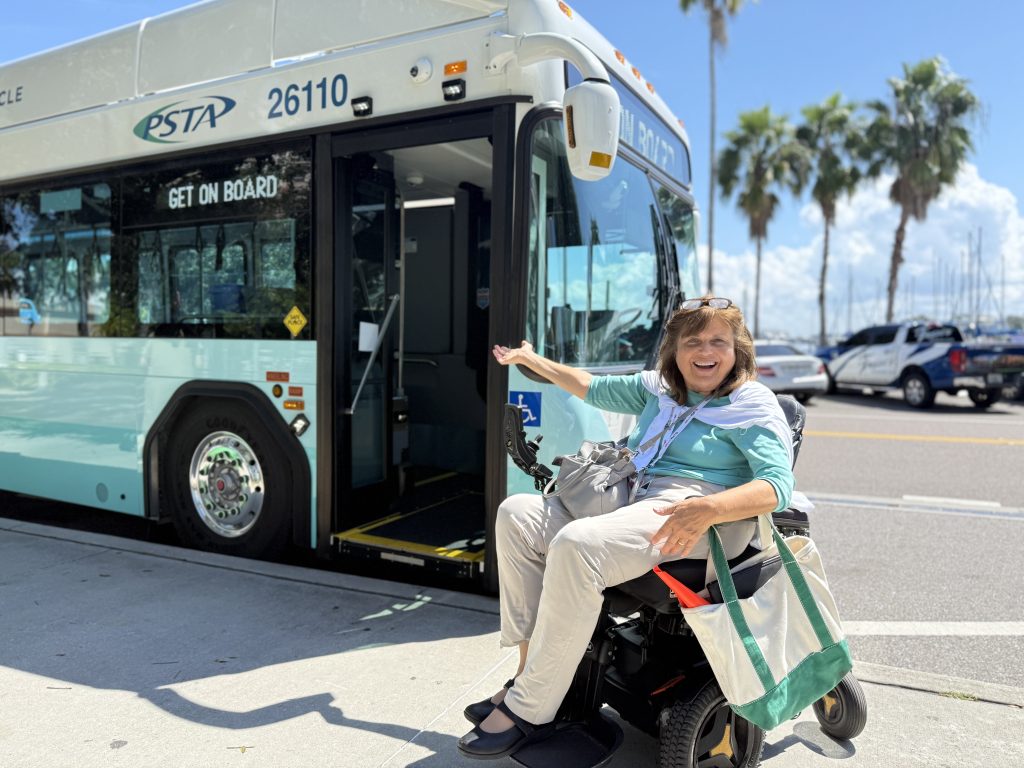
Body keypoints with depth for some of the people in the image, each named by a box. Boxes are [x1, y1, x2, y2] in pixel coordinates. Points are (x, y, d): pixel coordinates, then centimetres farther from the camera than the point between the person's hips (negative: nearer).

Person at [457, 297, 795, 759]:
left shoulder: (753, 405, -1)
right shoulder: (658, 387, 18)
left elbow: (778, 485, -14)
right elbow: (596, 389, 30)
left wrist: (707, 509, -32)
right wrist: (532, 360, 33)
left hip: (706, 516, -8)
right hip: (635, 503, 9)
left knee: (577, 545, -33)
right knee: (518, 513, -3)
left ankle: (529, 712, -20)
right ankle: (530, 672, -7)